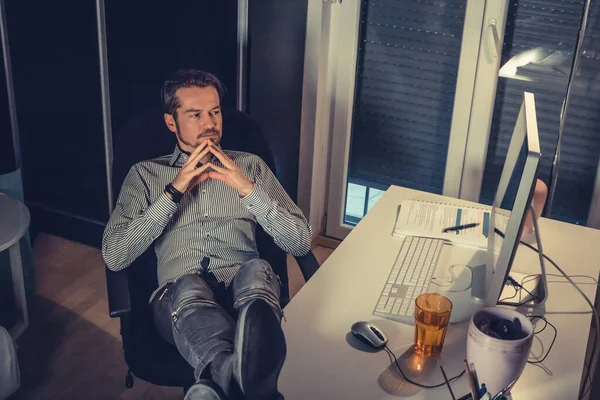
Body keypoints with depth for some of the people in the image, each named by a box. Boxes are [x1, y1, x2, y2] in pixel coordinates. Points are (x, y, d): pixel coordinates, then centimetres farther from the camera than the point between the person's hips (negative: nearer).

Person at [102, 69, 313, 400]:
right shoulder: (145, 174, 18)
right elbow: (114, 256, 3)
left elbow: (300, 243, 10)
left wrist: (248, 189, -4)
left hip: (245, 289, 1)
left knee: (256, 270, -34)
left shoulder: (249, 165, 20)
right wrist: (173, 192, -4)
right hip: (180, 295, -1)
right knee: (188, 286, -37)